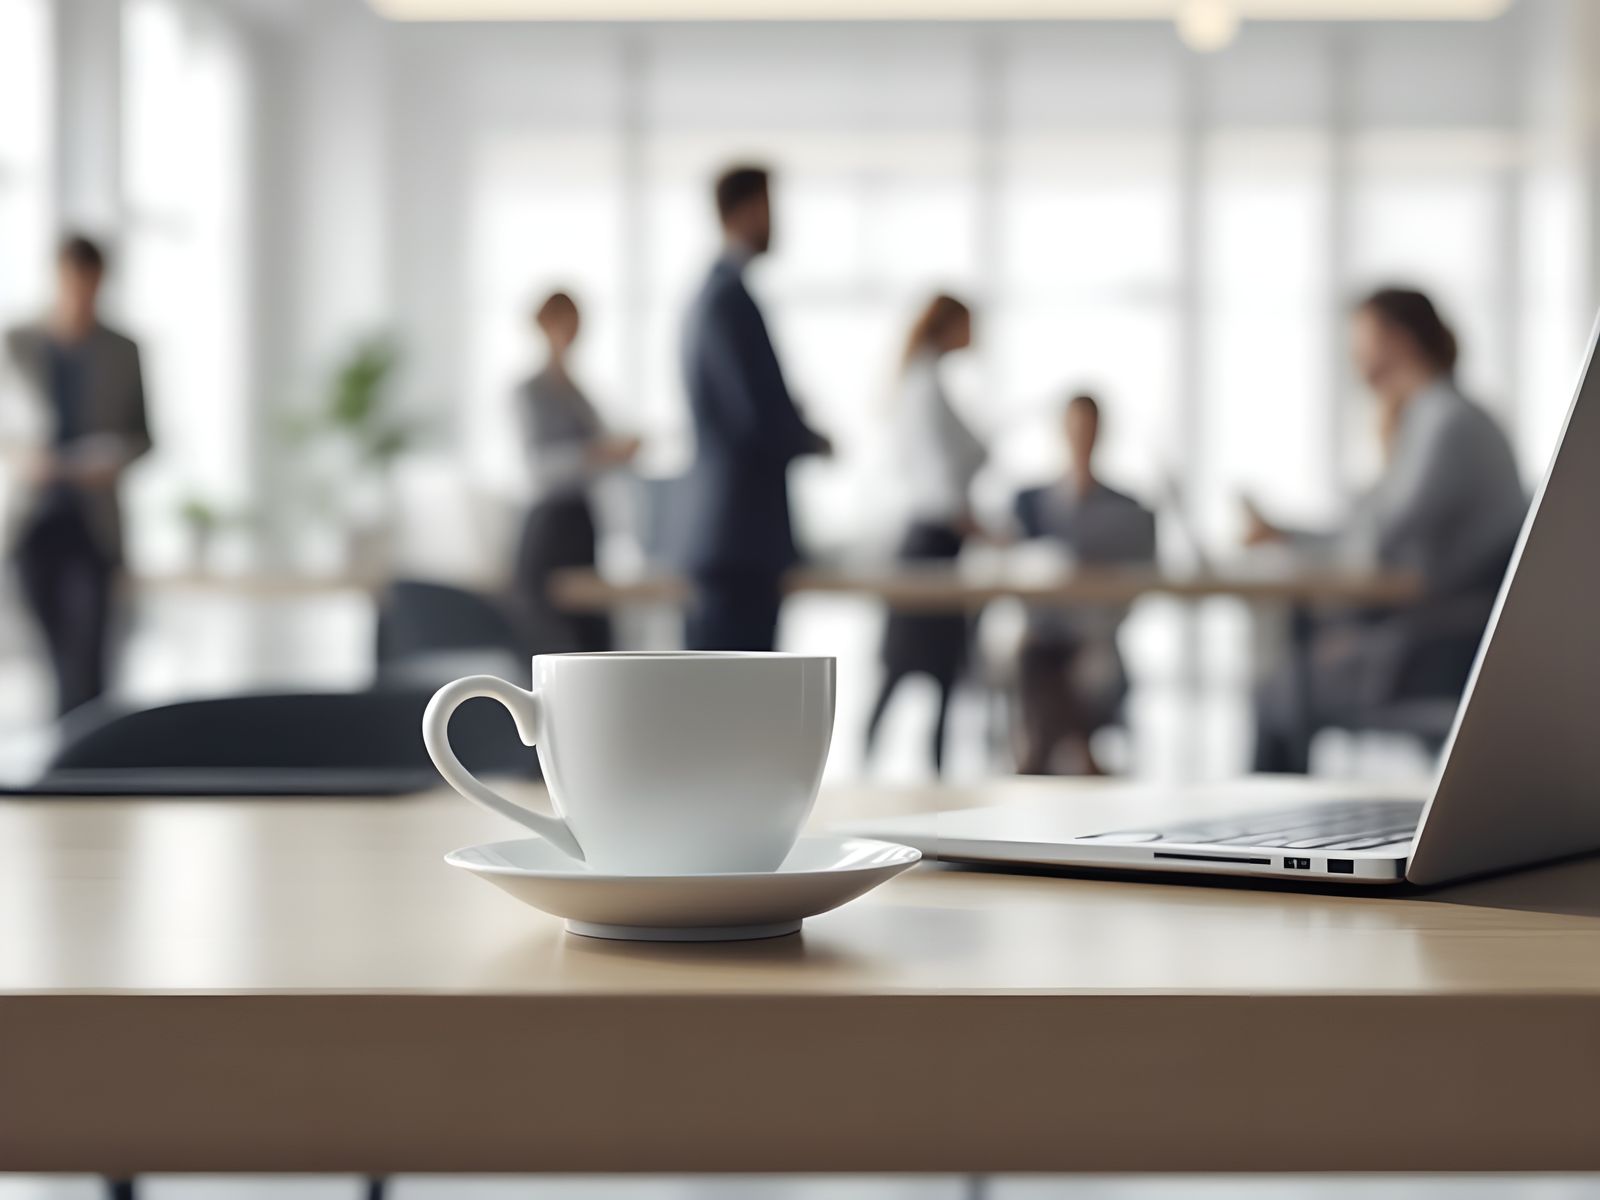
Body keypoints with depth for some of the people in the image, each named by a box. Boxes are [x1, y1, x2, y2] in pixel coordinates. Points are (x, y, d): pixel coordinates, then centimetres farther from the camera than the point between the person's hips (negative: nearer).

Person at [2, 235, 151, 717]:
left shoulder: (122, 352, 4)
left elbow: (141, 434, 9)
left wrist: (115, 457, -12)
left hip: (94, 520, -1)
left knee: (86, 652, -9)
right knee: (57, 652, 9)